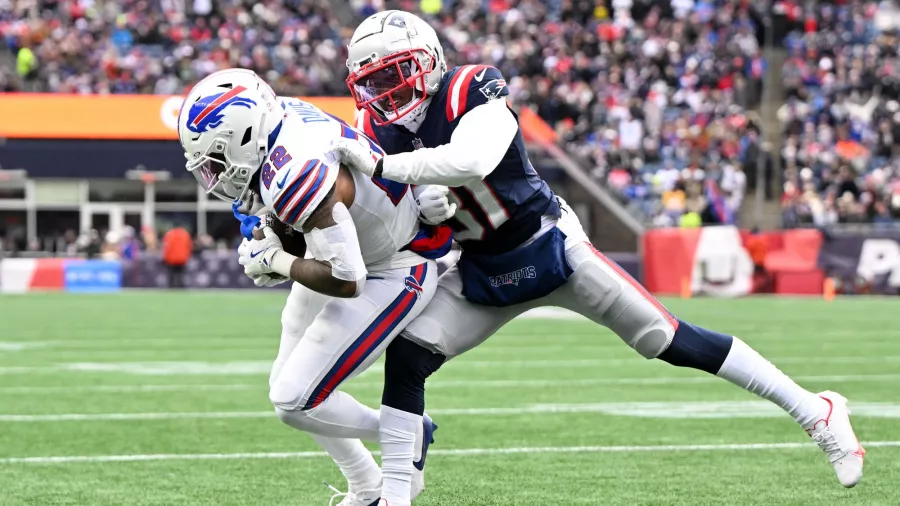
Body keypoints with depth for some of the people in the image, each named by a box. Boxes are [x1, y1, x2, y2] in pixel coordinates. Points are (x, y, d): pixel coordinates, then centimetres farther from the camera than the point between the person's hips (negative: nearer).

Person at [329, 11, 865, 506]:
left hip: (550, 249, -6)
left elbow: (471, 161, -42)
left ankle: (816, 412, 0)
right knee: (406, 356, -10)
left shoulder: (472, 92, -23)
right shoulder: (382, 130, -3)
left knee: (672, 341, -8)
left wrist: (380, 166, -40)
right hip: (482, 273, 6)